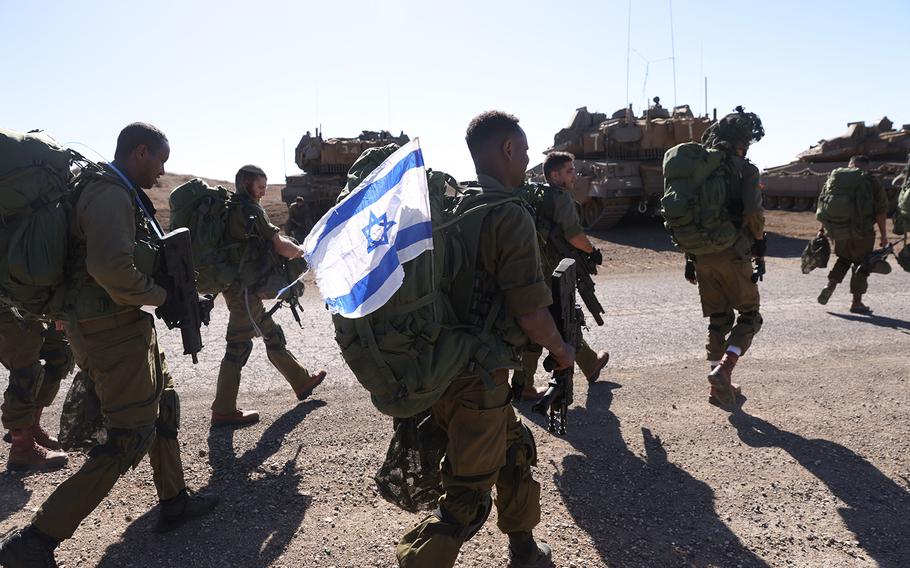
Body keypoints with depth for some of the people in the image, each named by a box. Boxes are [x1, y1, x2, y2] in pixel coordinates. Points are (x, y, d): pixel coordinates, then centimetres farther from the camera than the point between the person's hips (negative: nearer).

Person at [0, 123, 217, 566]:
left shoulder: (124, 195, 14)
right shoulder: (112, 196, -18)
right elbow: (110, 267, -32)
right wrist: (158, 295, -17)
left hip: (126, 325, 11)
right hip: (113, 329, -11)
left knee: (162, 403, 19)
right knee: (130, 438, -6)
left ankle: (173, 501, 32)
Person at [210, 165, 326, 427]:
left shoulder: (230, 209, 14)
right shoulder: (251, 210, -13)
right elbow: (281, 246, -17)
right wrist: (299, 250, 3)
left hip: (239, 286, 10)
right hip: (243, 287, -10)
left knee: (272, 334, 18)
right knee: (239, 345, -5)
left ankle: (301, 381, 31)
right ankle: (223, 411, 2)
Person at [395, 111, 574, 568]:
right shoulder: (510, 216, -17)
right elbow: (530, 311, -17)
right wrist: (561, 351, 1)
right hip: (478, 376, -9)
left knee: (515, 448, 26)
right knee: (467, 499, 6)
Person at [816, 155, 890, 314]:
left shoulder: (834, 178, 7)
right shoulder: (873, 183, -2)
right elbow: (881, 211, -5)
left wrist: (821, 229, 13)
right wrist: (883, 235, 0)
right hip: (862, 232, -3)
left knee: (844, 258, 24)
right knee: (861, 264, 8)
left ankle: (830, 285, 5)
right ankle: (856, 303, 9)